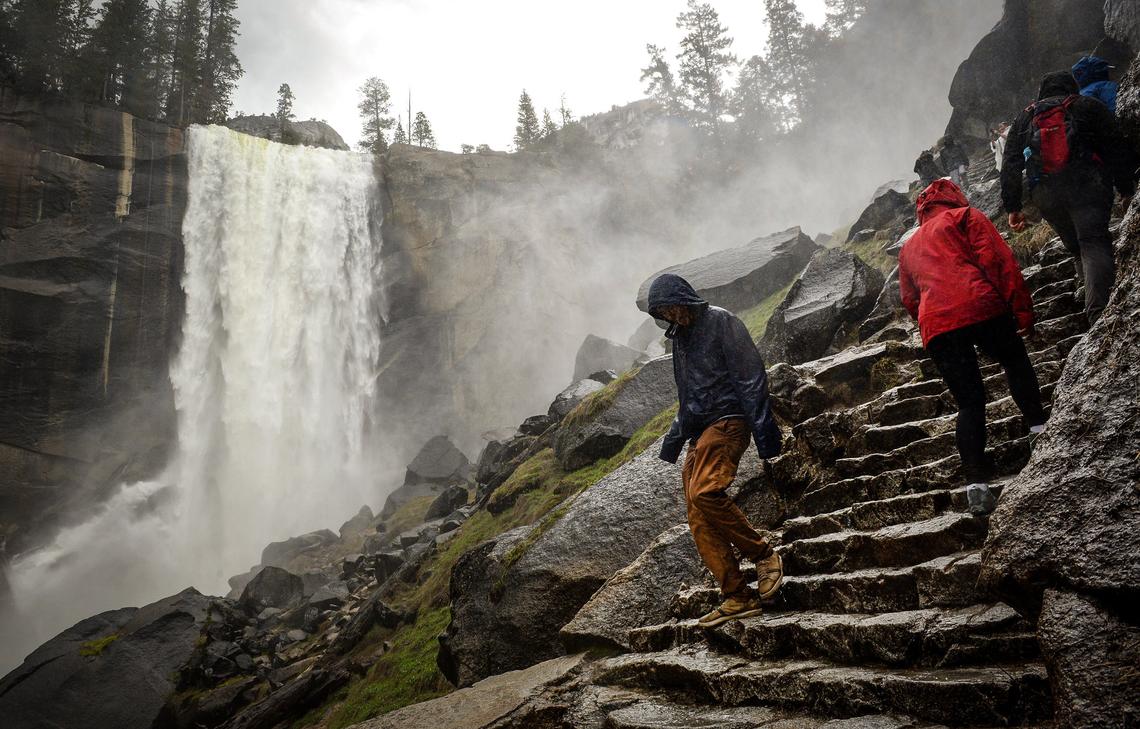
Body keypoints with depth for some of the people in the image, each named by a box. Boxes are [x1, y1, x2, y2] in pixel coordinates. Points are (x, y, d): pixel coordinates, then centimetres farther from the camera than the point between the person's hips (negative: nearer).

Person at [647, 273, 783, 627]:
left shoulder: (720, 322, -2)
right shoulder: (680, 336, 22)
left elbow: (751, 377, -11)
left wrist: (763, 427, -18)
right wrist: (674, 437, 28)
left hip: (727, 421, -8)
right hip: (698, 433, 8)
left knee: (704, 494, -28)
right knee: (700, 523, -2)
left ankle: (764, 554, -10)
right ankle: (737, 597, 0)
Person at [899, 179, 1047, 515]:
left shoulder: (908, 247, 32)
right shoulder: (965, 216, 16)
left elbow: (909, 299, 29)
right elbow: (998, 259, 2)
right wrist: (1022, 308, 0)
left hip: (934, 327, 4)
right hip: (980, 307, -4)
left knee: (969, 402, 7)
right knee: (1016, 362, 22)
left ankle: (976, 483, -3)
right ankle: (1038, 427, 6)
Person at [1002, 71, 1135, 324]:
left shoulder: (1025, 117, 22)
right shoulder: (1088, 106, 15)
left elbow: (1010, 164, 13)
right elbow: (1117, 150, 6)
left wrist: (1012, 207, 12)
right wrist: (1127, 189, 9)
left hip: (1045, 194, 3)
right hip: (1086, 185, -3)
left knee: (1076, 246, 13)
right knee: (1094, 243, -11)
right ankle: (1098, 311, -27)